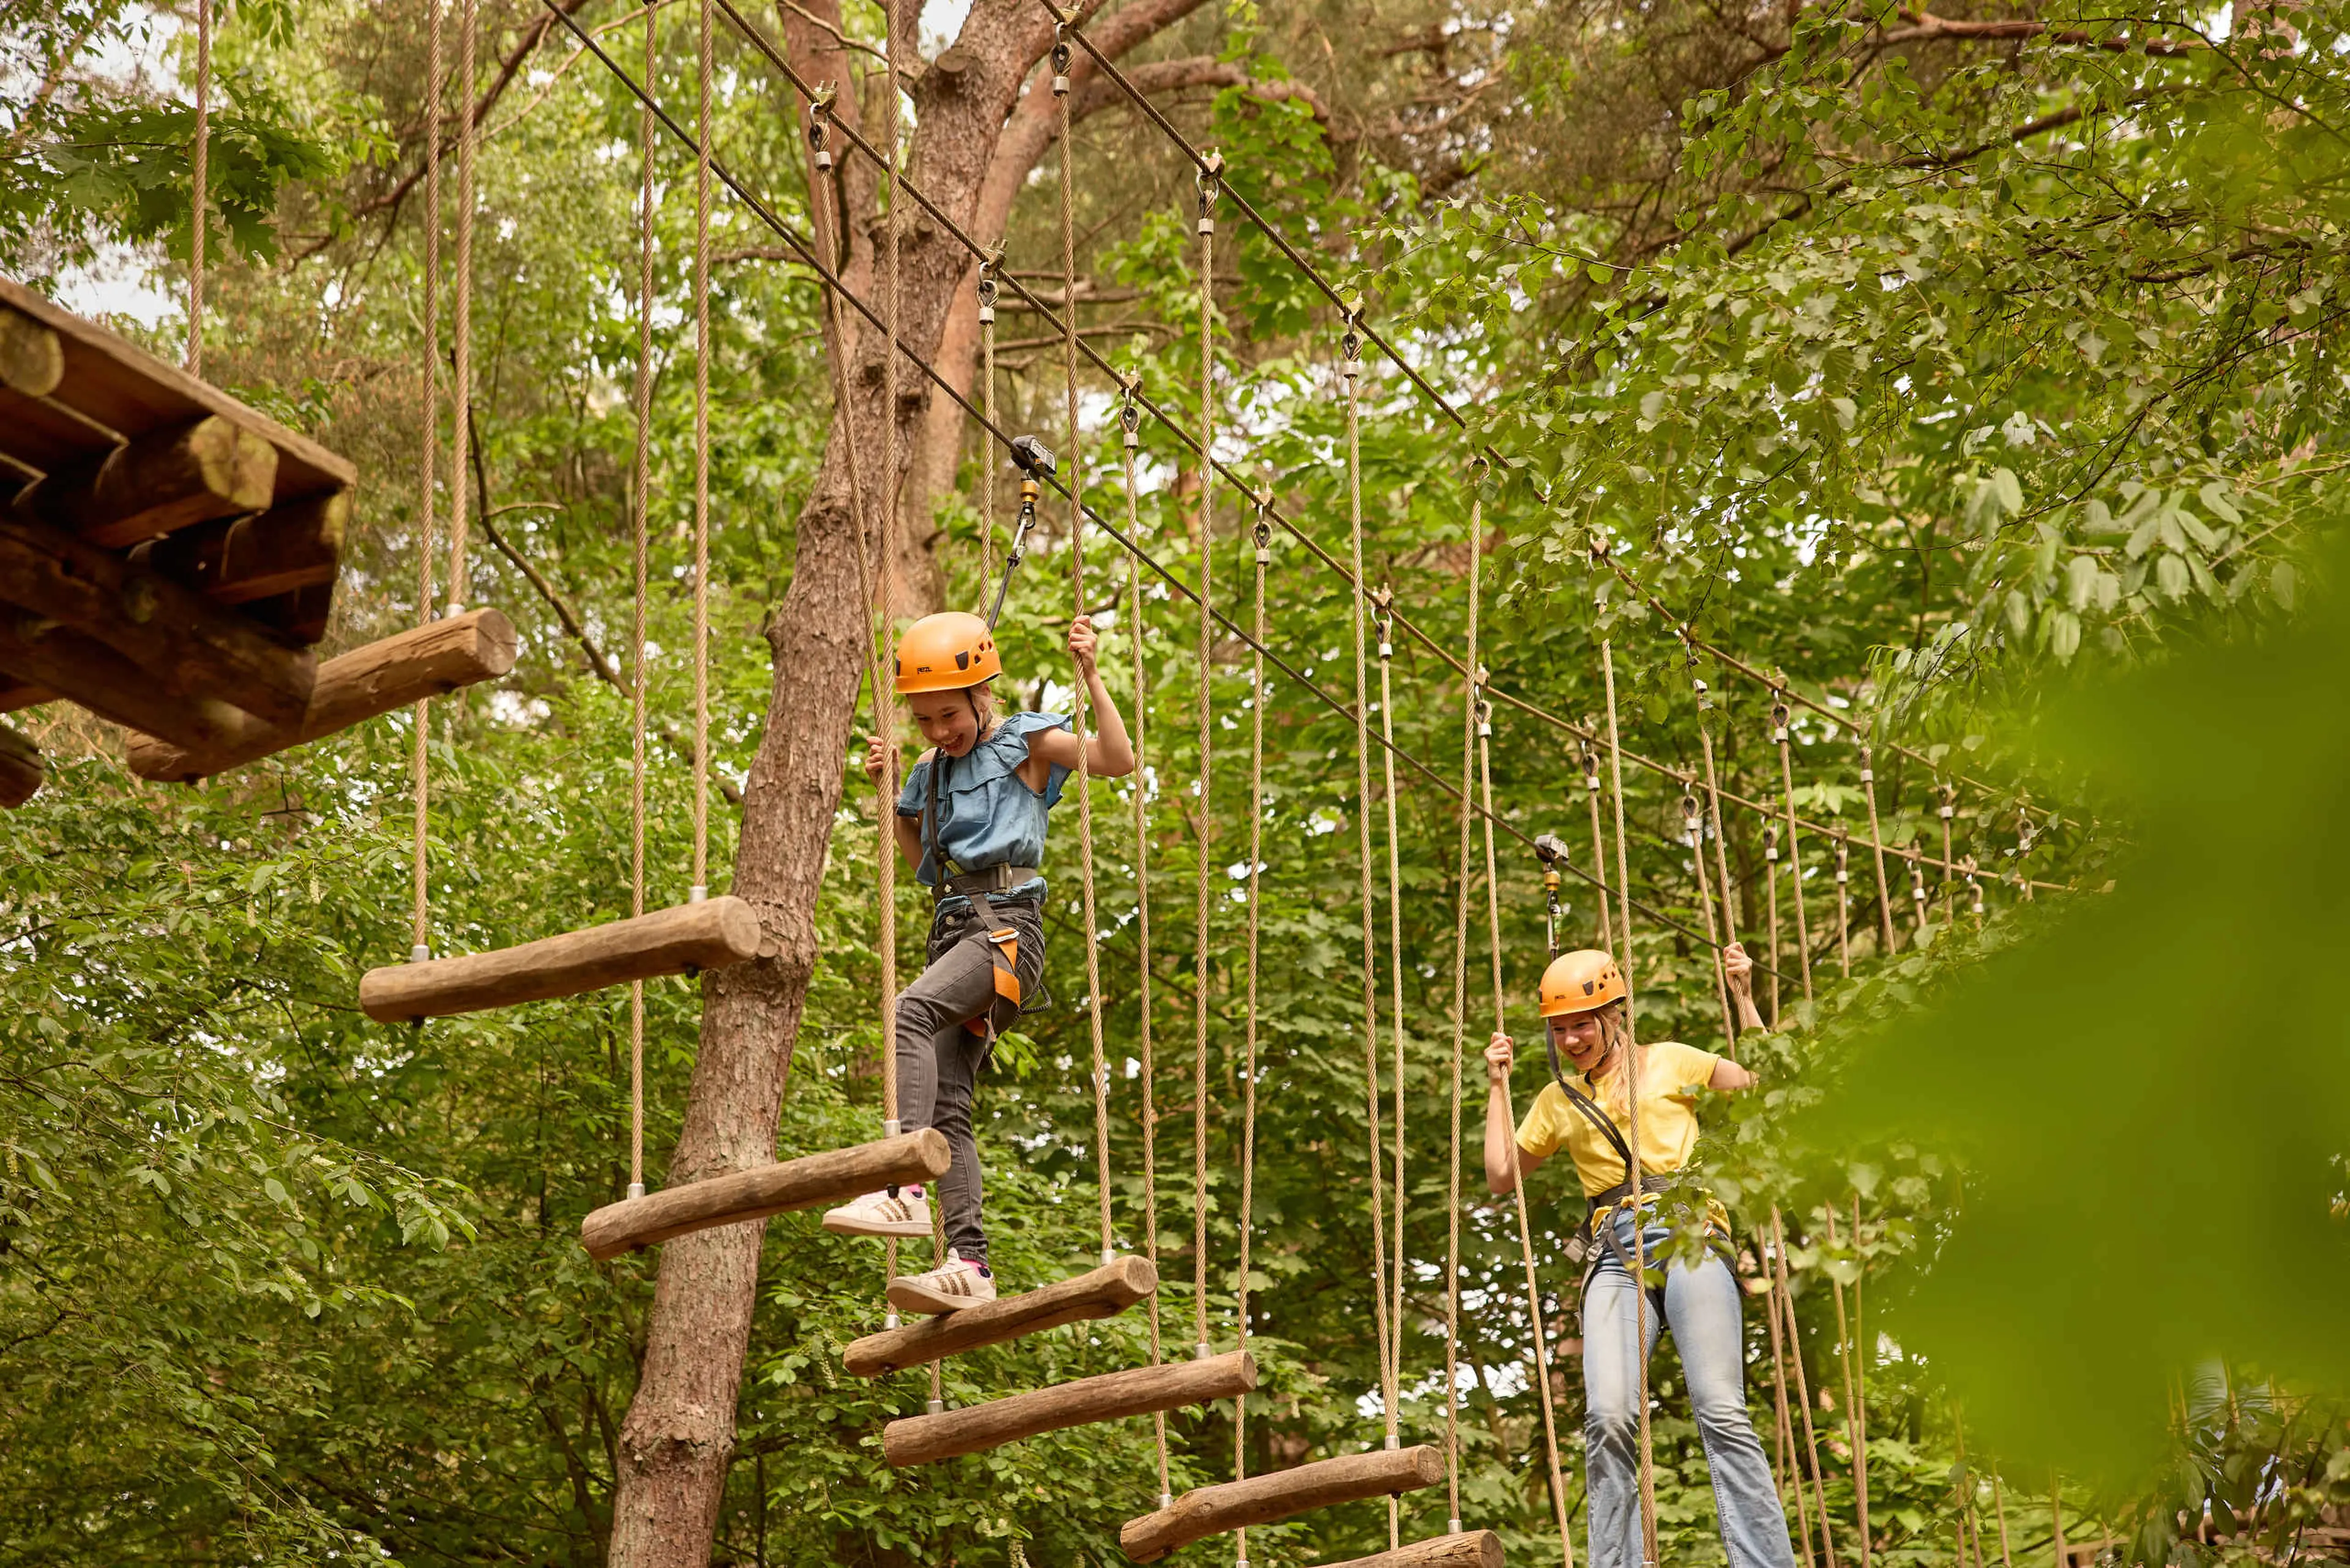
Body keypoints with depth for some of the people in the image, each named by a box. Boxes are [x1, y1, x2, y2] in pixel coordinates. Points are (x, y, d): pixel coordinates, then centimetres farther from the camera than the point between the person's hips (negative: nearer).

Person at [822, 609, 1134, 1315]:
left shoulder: (1028, 741, 5)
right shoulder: (934, 769, 24)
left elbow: (1119, 760, -8)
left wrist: (1090, 676, -13)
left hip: (1006, 923, -8)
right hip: (954, 928, 8)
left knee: (911, 1012, -32)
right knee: (947, 1104, -5)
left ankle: (904, 1188, -43)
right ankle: (969, 1263, -10)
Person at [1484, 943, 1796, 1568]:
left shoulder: (1669, 1062, 13)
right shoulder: (1558, 1100, 23)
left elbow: (1764, 1082, 8)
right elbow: (1501, 1175, 26)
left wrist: (1744, 999, 4)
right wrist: (1498, 1087, 23)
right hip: (1614, 1259, 3)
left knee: (1722, 1412, -15)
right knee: (1609, 1417, -18)